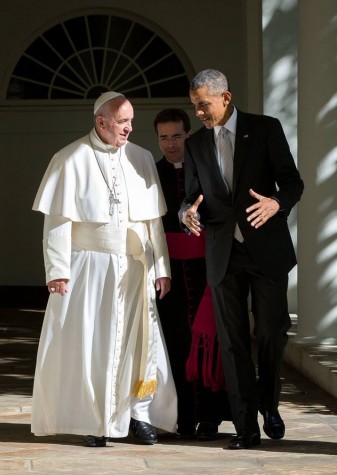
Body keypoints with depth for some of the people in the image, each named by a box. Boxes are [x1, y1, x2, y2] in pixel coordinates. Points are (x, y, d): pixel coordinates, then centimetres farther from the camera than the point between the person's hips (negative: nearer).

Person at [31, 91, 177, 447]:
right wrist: (58, 270, -11)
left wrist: (161, 268, 4)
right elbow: (58, 220, -5)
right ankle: (93, 420, 8)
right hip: (89, 267, -3)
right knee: (89, 342, 0)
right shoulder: (71, 159, -3)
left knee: (138, 339, 3)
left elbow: (154, 219, 8)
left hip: (135, 269, 3)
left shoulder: (142, 158, 7)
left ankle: (139, 414, 12)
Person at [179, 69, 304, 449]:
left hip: (266, 247, -2)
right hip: (223, 253, 3)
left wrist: (277, 202, -24)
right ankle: (246, 425, 5)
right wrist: (188, 213, -13)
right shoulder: (195, 144, 10)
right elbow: (192, 197, 11)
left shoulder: (265, 129, 0)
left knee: (271, 332, 1)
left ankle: (269, 406, 26)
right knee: (232, 341, 1)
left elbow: (292, 180, -2)